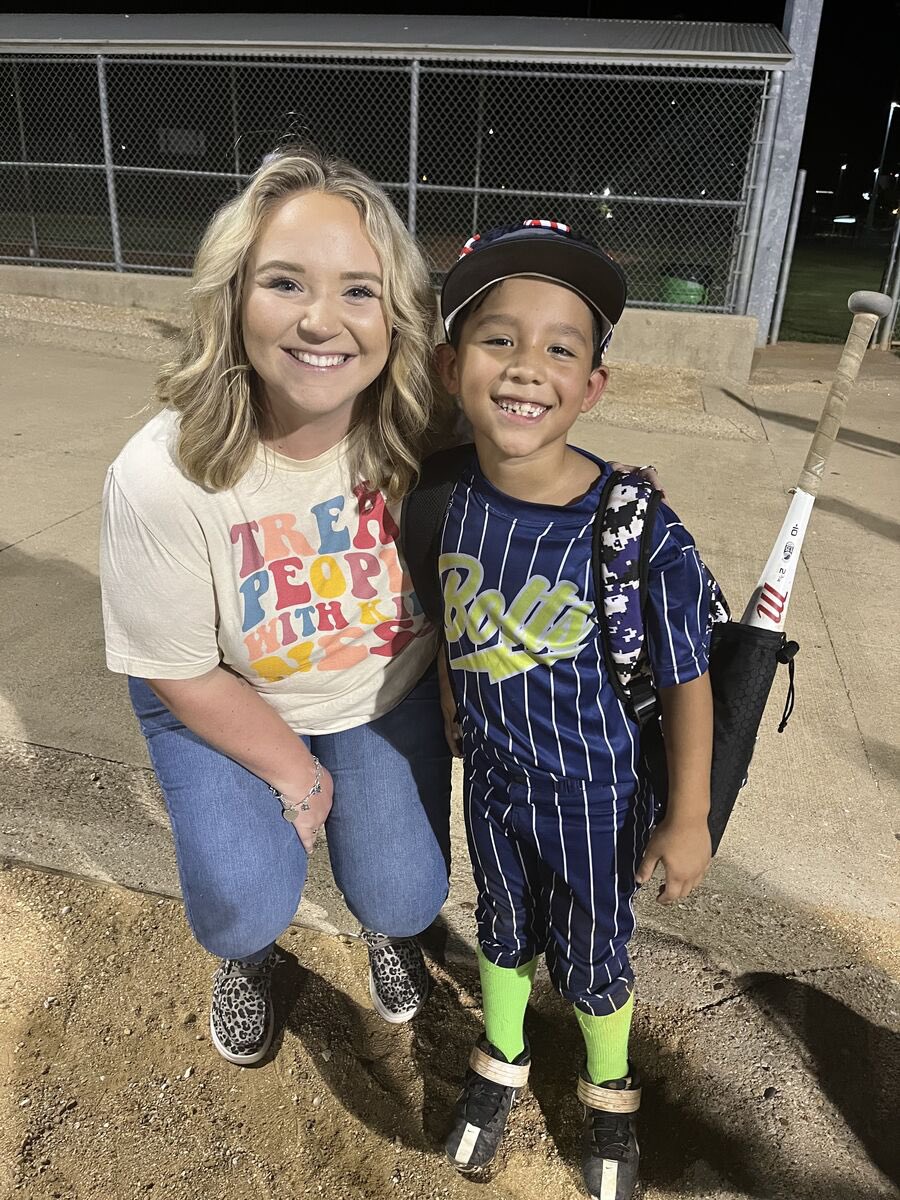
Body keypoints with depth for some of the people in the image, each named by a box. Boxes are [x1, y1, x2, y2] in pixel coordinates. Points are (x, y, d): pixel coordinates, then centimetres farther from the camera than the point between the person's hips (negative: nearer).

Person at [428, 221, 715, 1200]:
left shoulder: (642, 532, -29)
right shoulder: (447, 496, -17)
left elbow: (687, 683, -17)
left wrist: (687, 820, -11)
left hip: (595, 792, -3)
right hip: (491, 776, 3)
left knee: (592, 961, 21)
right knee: (504, 931, 27)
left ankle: (610, 1098, 53)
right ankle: (500, 1062, 58)